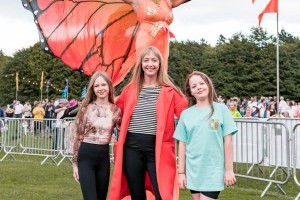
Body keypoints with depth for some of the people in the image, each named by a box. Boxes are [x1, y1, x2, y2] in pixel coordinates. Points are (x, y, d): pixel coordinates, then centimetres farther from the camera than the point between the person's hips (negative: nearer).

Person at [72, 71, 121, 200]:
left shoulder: (116, 110, 4)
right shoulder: (86, 108, -3)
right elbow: (78, 136, -1)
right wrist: (75, 163, -3)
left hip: (104, 156, 3)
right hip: (85, 156, -3)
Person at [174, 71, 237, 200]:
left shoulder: (221, 109, -2)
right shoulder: (186, 114, 3)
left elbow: (228, 141, -2)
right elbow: (182, 145, 5)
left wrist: (229, 170, -3)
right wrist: (181, 172, 4)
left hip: (213, 171, -3)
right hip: (193, 171, 3)